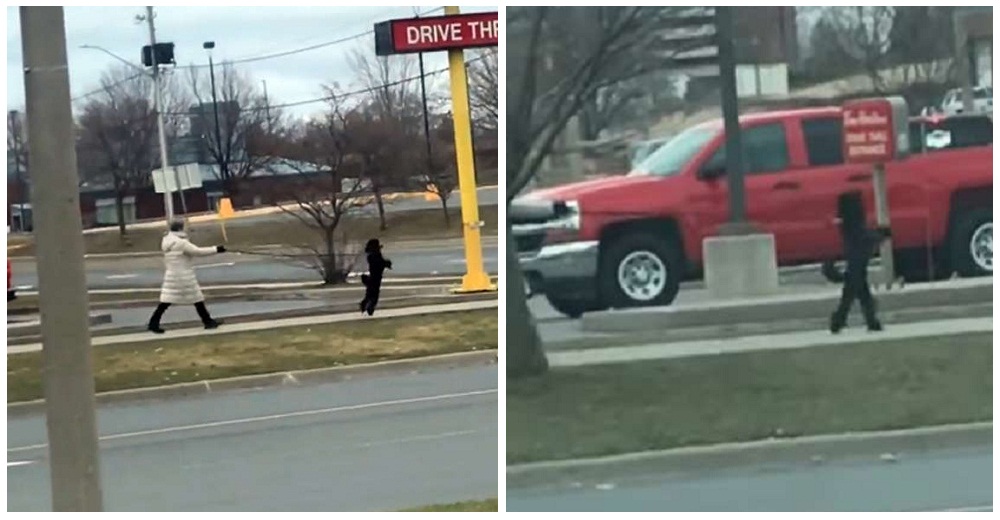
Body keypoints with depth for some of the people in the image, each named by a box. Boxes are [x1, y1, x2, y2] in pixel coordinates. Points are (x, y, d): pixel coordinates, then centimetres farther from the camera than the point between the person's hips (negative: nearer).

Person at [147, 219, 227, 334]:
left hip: (171, 275, 7)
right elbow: (198, 251, -17)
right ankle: (208, 321, 17)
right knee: (197, 298, 7)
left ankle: (153, 324, -1)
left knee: (165, 302, 5)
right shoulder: (181, 243, -18)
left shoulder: (166, 241, 5)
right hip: (183, 276, -7)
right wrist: (216, 249, -12)